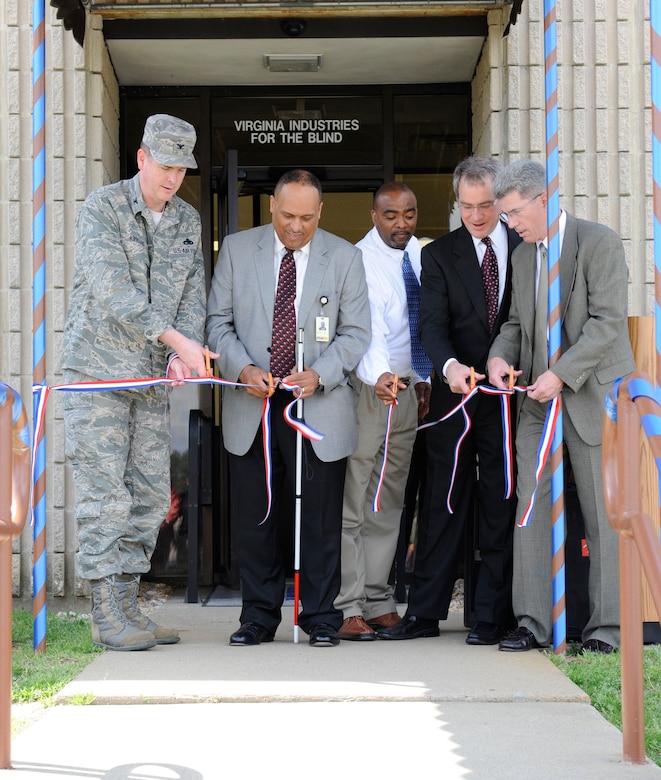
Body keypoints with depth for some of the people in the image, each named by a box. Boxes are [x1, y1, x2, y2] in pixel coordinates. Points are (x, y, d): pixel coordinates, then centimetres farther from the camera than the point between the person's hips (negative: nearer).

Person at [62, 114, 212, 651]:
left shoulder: (188, 221, 11)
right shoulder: (101, 208, -8)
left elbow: (193, 294, 7)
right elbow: (113, 292, -19)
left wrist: (181, 356, -12)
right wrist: (176, 339, -26)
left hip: (153, 376, 6)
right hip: (98, 371, -6)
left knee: (150, 497, 6)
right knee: (105, 496, -8)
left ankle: (128, 608, 14)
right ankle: (108, 619, -4)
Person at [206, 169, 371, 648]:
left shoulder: (344, 257, 3)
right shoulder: (237, 249, 5)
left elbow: (355, 332, 2)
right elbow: (219, 320, 7)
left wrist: (318, 374, -14)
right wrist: (243, 368, -11)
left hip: (319, 406, -1)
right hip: (251, 409, 1)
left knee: (319, 518, 1)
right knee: (253, 517, 4)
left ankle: (321, 617, 13)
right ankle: (259, 617, 15)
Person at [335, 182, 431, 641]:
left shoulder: (417, 254, 10)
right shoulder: (361, 261, -14)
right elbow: (367, 326, -29)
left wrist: (423, 378, 17)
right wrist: (380, 376, -44)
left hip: (407, 388, 8)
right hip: (367, 389, -8)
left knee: (389, 504, 12)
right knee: (352, 505, -5)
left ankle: (379, 603, 19)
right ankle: (348, 608, -2)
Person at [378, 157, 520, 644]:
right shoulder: (439, 255, 4)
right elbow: (433, 325, -6)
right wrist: (450, 365, -26)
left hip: (509, 397, 0)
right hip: (455, 397, 0)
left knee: (501, 508, 4)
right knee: (443, 506, 3)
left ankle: (493, 618, 10)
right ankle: (424, 614, 8)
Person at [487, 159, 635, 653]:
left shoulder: (600, 243, -8)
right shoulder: (522, 257, 16)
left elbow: (607, 321, -14)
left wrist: (561, 374, -20)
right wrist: (500, 356, -1)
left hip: (593, 395, -6)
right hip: (539, 400, 7)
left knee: (604, 515, -2)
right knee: (531, 510, 2)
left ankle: (607, 628, 3)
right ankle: (534, 622, 7)